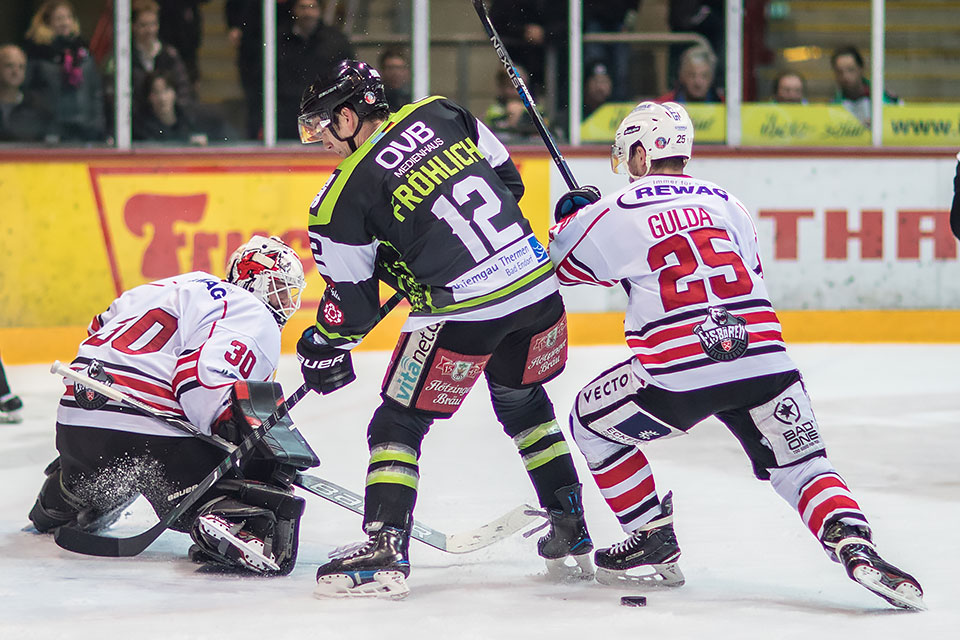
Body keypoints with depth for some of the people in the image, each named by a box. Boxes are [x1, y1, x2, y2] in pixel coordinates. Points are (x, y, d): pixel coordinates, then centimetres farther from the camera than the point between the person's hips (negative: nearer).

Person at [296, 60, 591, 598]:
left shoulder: (345, 195, -4)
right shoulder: (441, 115, 9)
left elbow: (352, 300, 2)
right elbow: (509, 179, 19)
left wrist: (322, 347, 20)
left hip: (463, 311, -6)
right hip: (537, 280, 6)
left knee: (399, 422, 7)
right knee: (522, 400, 29)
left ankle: (385, 551, -4)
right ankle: (574, 532, 32)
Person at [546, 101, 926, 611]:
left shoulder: (621, 211, 5)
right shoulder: (724, 202, 19)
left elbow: (564, 265, 21)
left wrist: (571, 215, 41)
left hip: (679, 373, -4)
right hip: (763, 357, 4)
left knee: (591, 421, 20)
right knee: (801, 463, 12)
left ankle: (654, 544, 19)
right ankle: (855, 546, -17)